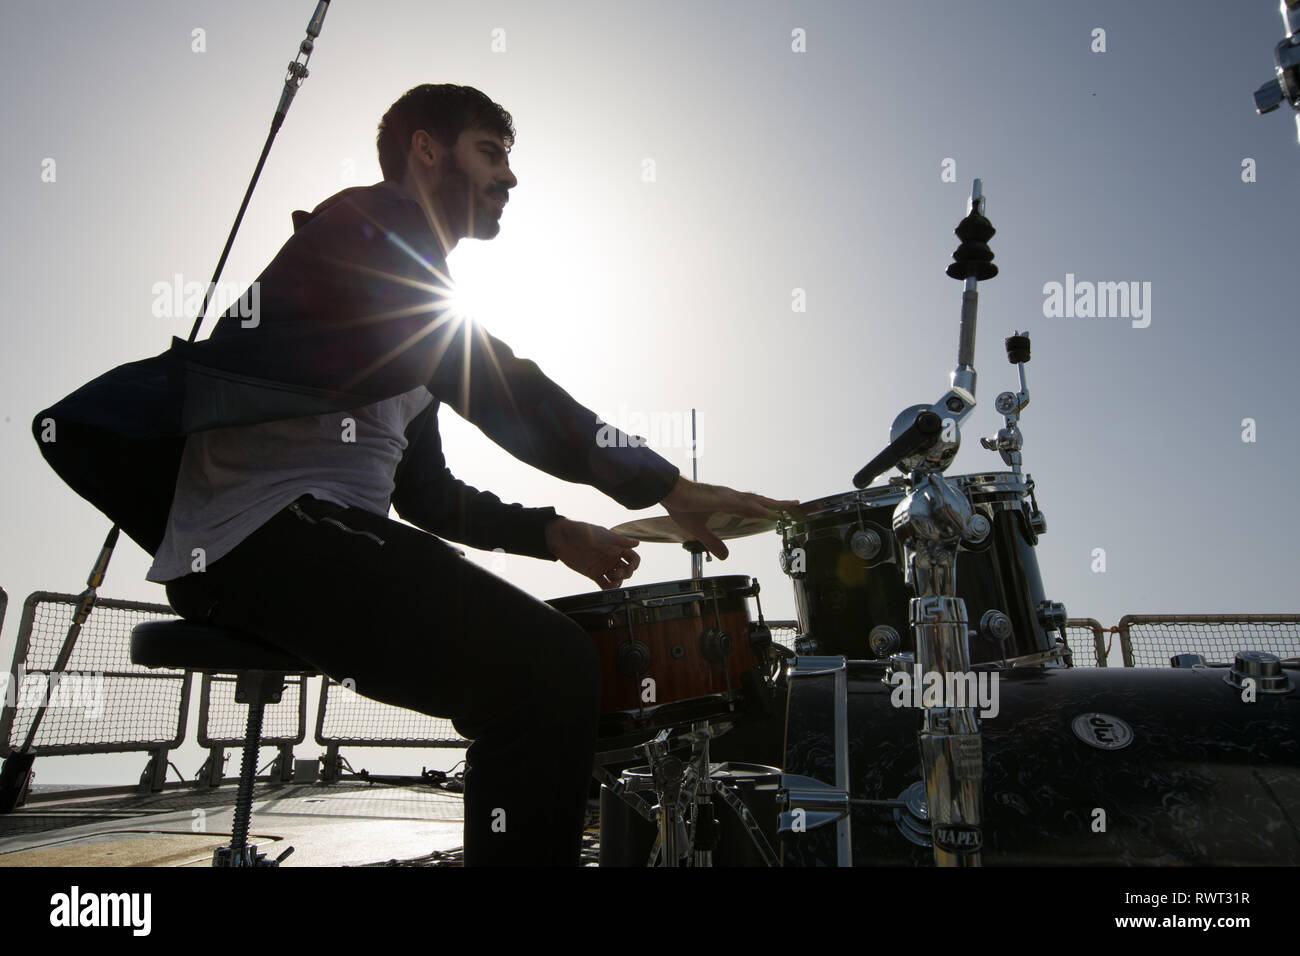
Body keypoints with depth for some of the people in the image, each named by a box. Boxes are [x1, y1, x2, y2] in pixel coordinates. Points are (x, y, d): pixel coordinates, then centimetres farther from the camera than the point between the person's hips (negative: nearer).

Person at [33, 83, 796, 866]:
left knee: (561, 661, 10)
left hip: (326, 536, 10)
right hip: (268, 530, -10)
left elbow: (426, 492, 23)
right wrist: (665, 486, -18)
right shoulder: (372, 224, -1)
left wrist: (551, 532, 11)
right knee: (552, 670, -24)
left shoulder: (412, 296, 28)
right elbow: (492, 389, -17)